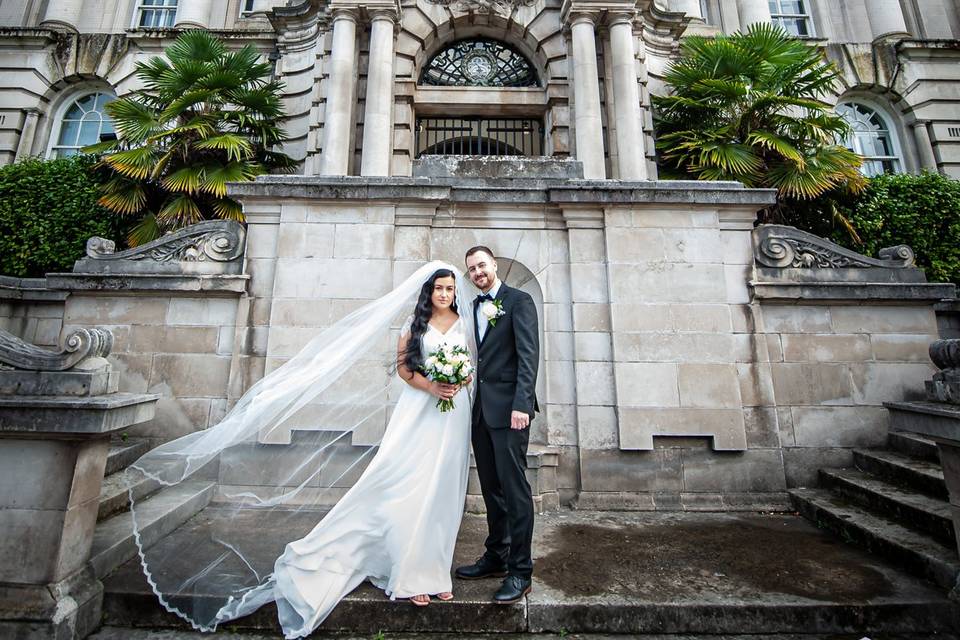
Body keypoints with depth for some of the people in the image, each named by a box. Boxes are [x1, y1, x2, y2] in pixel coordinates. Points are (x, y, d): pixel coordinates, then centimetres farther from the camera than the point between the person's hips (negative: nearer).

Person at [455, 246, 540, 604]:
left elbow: (528, 355, -12)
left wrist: (521, 404, -19)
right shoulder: (473, 307, 17)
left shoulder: (519, 301, -3)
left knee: (514, 488, 0)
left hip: (508, 408, -6)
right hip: (480, 410, 7)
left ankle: (520, 572, 15)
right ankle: (495, 558, 30)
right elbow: (476, 356, 15)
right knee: (491, 488, 15)